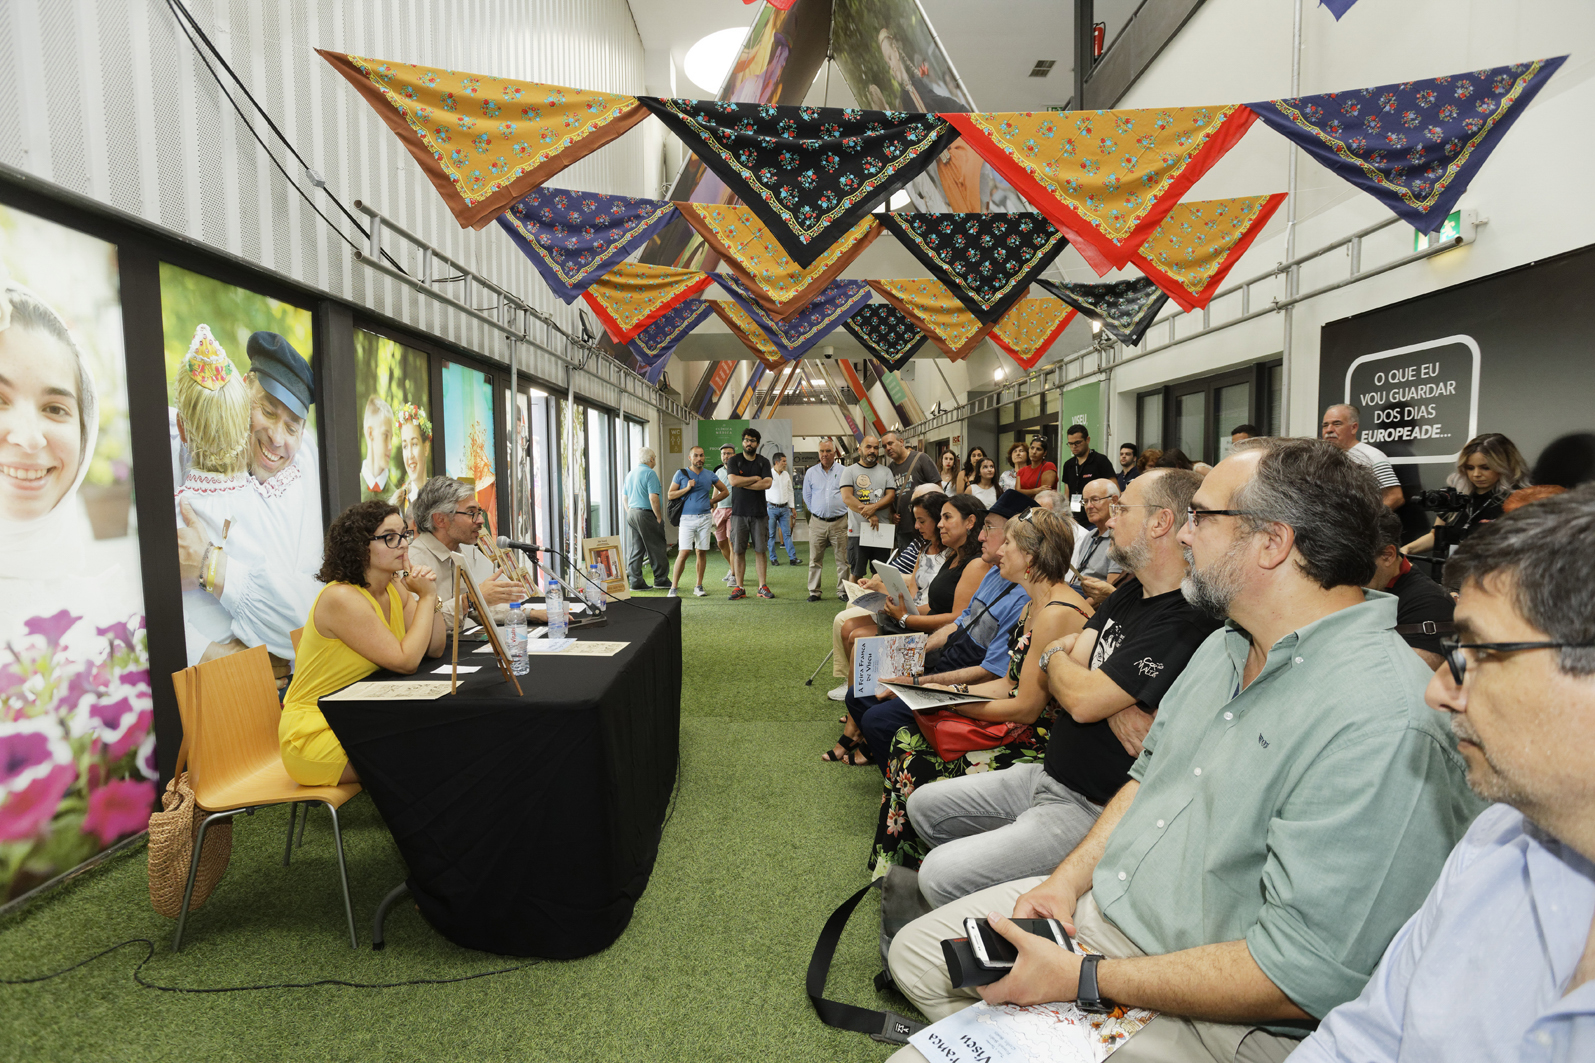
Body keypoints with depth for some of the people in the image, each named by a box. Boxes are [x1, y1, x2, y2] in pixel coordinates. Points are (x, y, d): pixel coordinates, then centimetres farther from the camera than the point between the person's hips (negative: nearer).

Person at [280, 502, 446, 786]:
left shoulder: (395, 588, 3)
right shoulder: (342, 598, -21)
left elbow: (434, 650, 1)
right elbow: (406, 662, -23)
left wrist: (431, 596, -12)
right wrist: (426, 598, -16)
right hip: (316, 733, -7)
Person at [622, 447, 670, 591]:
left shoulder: (630, 474, 15)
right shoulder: (650, 473, -12)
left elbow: (625, 498, 18)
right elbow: (653, 498, -19)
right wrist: (659, 517, -13)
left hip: (631, 514, 8)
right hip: (646, 514, -8)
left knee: (634, 549, 7)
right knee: (656, 548, 3)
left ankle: (635, 581, 6)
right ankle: (660, 579, 11)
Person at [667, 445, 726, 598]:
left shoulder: (710, 475, 10)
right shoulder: (681, 474, 3)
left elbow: (725, 491, 20)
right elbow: (670, 495, 2)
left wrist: (711, 501, 8)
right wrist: (687, 488, -10)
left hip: (705, 518, 3)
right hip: (687, 518, -3)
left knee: (702, 552, 4)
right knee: (683, 552, -11)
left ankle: (699, 587, 14)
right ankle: (674, 587, -3)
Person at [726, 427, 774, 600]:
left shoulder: (763, 462, 7)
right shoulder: (734, 460, 5)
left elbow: (767, 484, -8)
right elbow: (733, 481, -12)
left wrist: (743, 483, -8)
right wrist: (755, 478, -4)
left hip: (759, 512, 1)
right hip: (739, 512, -1)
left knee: (760, 550, 2)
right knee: (738, 550, 0)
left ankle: (763, 586, 9)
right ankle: (738, 587, 5)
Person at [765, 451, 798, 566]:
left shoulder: (786, 474, 9)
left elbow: (790, 491, 16)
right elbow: (762, 492, -5)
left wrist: (792, 507, 13)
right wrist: (764, 509, -8)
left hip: (784, 508, 4)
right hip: (771, 508, -4)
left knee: (787, 533, 3)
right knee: (771, 534, 3)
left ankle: (792, 557, 2)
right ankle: (773, 558, 11)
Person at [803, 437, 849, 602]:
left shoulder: (844, 471, 4)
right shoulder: (811, 473, 10)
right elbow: (807, 496, 18)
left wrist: (847, 515, 6)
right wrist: (816, 512, 13)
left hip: (839, 522, -1)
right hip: (817, 522, 2)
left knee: (842, 559, 1)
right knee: (815, 560, 3)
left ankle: (843, 591, 10)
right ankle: (814, 591, 11)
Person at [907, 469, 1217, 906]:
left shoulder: (1185, 622, -23)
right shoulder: (1129, 594, 9)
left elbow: (1082, 699, -26)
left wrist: (1054, 656, -3)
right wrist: (1116, 707, -18)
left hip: (1091, 811, -9)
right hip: (1048, 775, 9)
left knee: (940, 875, -19)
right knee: (925, 805, 15)